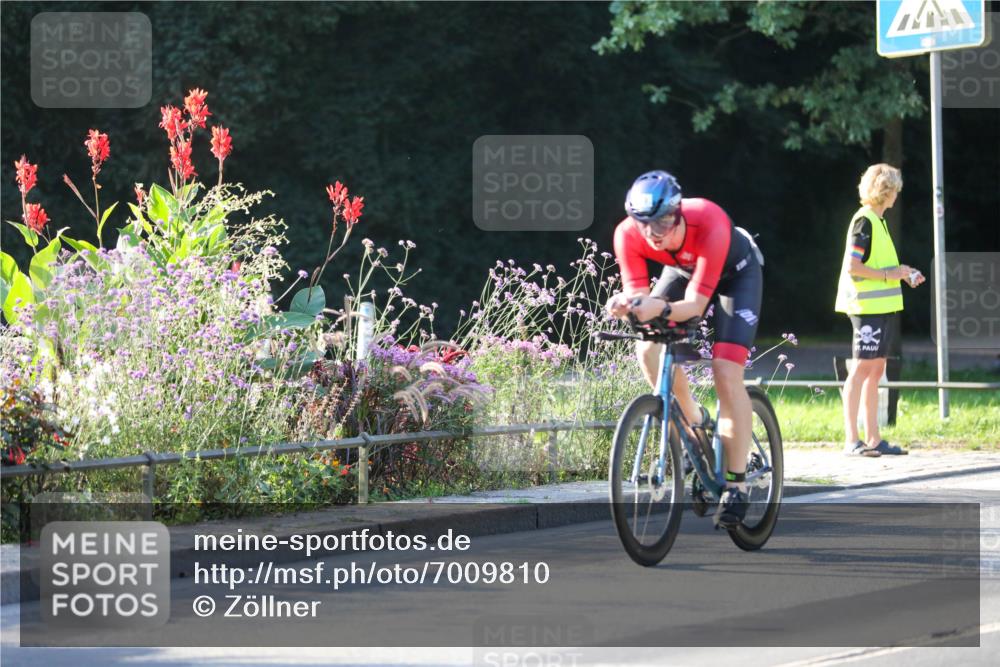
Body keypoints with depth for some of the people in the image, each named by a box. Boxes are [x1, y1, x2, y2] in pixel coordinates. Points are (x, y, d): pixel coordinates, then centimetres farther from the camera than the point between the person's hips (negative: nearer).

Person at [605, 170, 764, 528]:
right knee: (649, 349, -18)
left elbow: (695, 305, -40)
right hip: (683, 270, 4)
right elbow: (638, 292, -27)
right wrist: (626, 304, -51)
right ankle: (694, 422, 8)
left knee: (726, 371, -18)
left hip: (735, 273, -4)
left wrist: (662, 309, -60)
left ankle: (736, 482, -11)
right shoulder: (628, 234, -31)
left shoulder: (710, 225, -42)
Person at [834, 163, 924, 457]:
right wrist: (888, 274, -16)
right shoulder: (864, 220, -12)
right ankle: (851, 440, -11)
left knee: (876, 370, 10)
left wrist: (902, 274, 14)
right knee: (863, 368, -10)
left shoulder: (877, 221, 18)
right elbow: (852, 266, -18)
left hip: (882, 306, 10)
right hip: (867, 306, -10)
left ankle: (873, 438, 13)